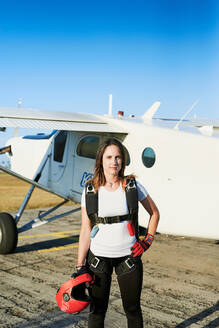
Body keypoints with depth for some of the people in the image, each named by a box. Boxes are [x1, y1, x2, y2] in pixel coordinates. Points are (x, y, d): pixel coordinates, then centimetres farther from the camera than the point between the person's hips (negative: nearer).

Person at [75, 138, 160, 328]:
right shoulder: (90, 191, -4)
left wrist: (148, 241, 0)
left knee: (132, 309, 11)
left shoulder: (133, 186, -4)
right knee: (97, 310, 8)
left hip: (129, 255, 0)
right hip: (98, 256, 0)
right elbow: (86, 230, 0)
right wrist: (80, 266, -2)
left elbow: (154, 213, 10)